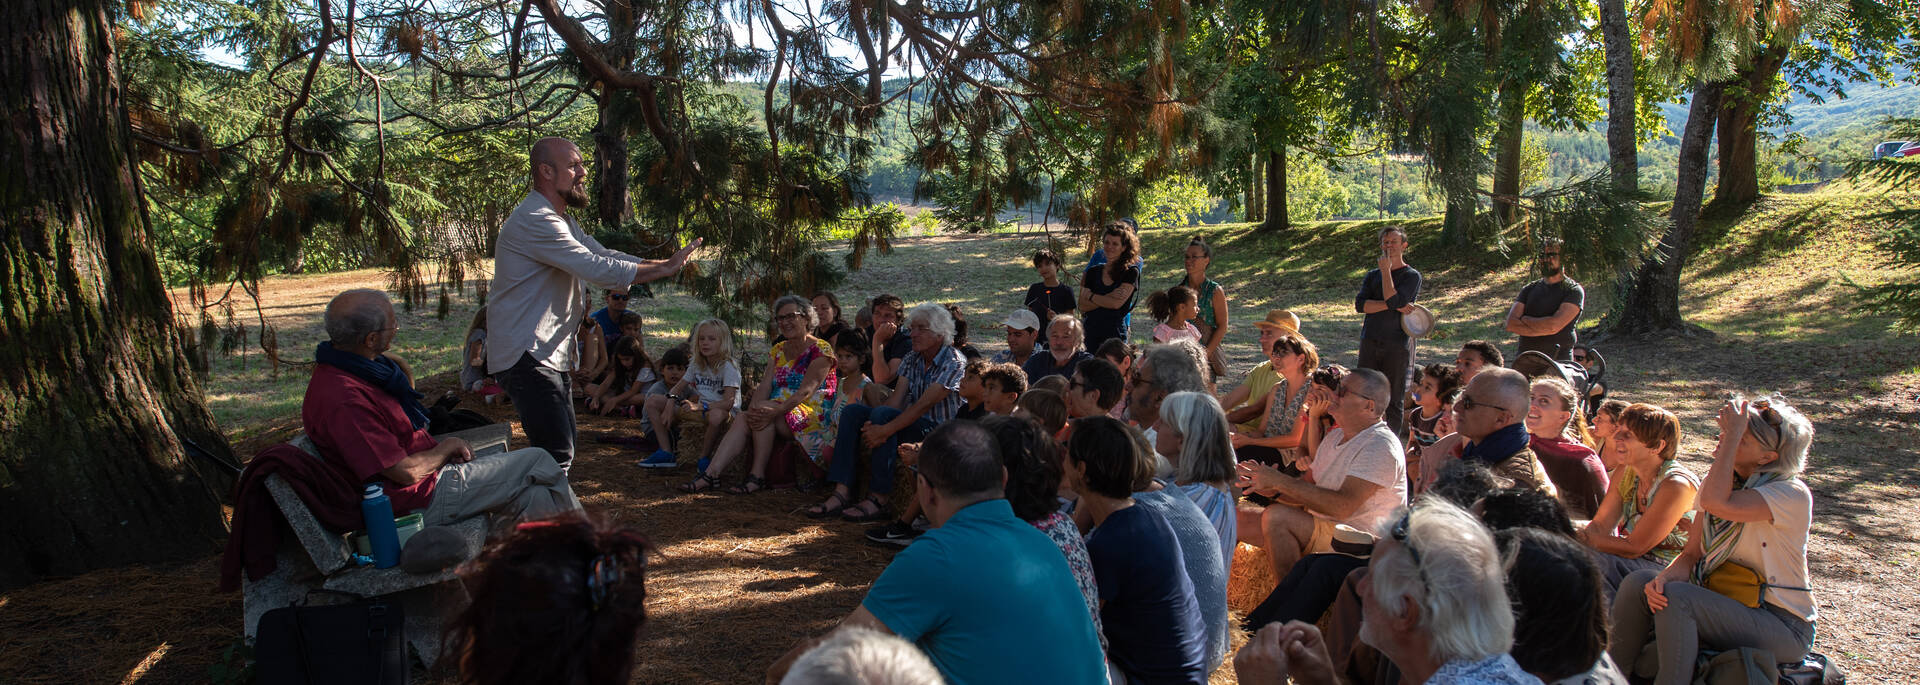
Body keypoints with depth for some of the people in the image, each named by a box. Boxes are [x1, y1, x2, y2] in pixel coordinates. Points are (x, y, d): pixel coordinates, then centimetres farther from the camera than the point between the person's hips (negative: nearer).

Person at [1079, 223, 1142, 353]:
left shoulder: (1131, 272, 0)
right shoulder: (1093, 272, 12)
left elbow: (1117, 303, -11)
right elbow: (1083, 306, 2)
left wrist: (1090, 296, -1)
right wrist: (1108, 298, -11)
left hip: (1116, 335, -3)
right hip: (1091, 334, 3)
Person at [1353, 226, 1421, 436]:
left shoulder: (1412, 276, 1)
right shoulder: (1373, 275, 15)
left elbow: (1394, 301, -16)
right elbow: (1360, 304, -1)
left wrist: (1386, 270, -9)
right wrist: (1393, 306, -12)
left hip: (1397, 346, -4)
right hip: (1370, 342, 4)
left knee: (1393, 401, 0)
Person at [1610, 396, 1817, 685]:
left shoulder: (1792, 494, -16)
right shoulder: (1718, 479, 6)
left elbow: (1717, 503, -36)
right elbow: (1692, 554, 4)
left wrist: (1733, 435, -25)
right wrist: (1663, 578, -19)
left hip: (1781, 626, -7)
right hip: (1725, 604, 7)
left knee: (1676, 597, -30)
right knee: (1637, 583, -15)